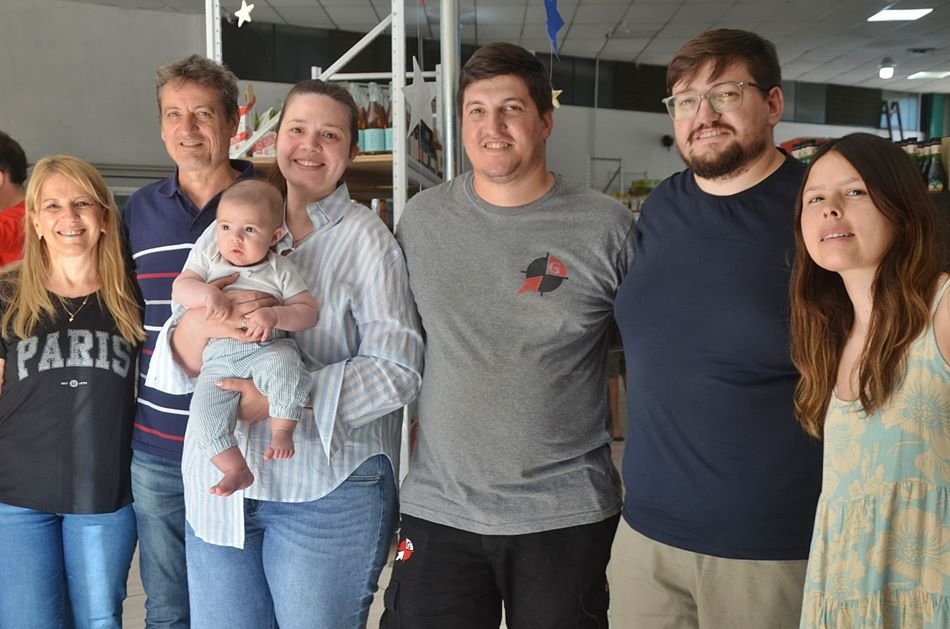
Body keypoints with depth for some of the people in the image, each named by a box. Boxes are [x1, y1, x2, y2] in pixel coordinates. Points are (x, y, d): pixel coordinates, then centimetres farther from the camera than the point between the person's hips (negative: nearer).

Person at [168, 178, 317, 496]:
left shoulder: (280, 270, 6)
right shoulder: (206, 258, 11)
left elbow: (308, 311, 1)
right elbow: (179, 289, -1)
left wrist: (273, 316, -17)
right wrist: (208, 294, -22)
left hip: (268, 348, -2)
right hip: (218, 356, 2)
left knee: (284, 366, -35)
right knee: (204, 412, -18)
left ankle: (282, 432, -18)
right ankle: (236, 470, -6)